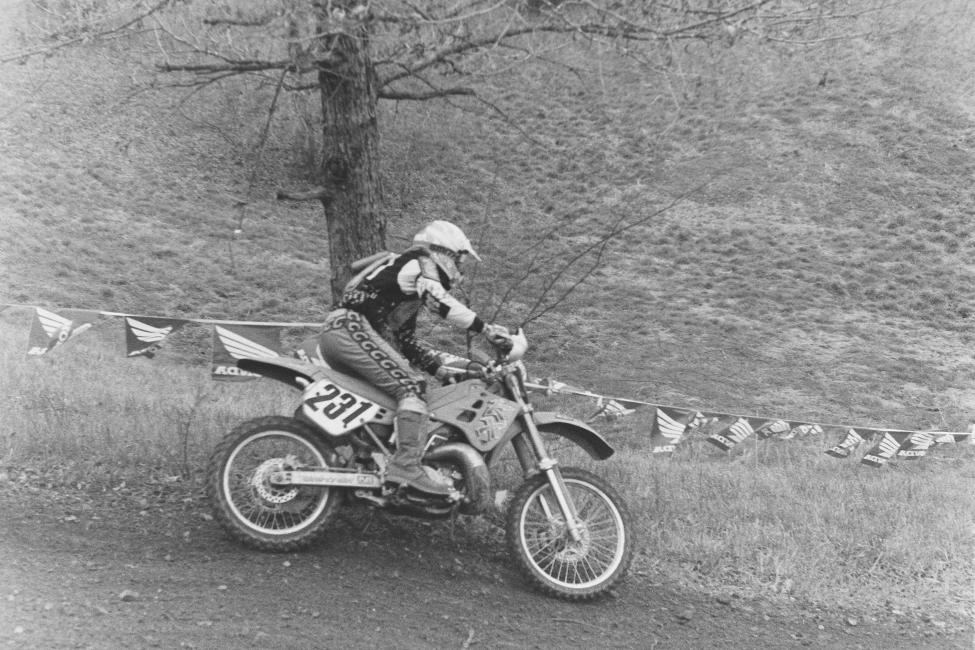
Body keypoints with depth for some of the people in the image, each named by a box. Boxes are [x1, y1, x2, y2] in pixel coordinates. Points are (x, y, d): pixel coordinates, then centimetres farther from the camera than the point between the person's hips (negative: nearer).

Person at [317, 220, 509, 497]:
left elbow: (406, 341, 28)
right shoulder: (420, 263, 1)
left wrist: (442, 366, 19)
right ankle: (406, 465, -30)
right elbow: (438, 300, -21)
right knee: (412, 388, -19)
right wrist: (485, 328, -21)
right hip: (351, 328, -10)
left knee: (410, 383, 16)